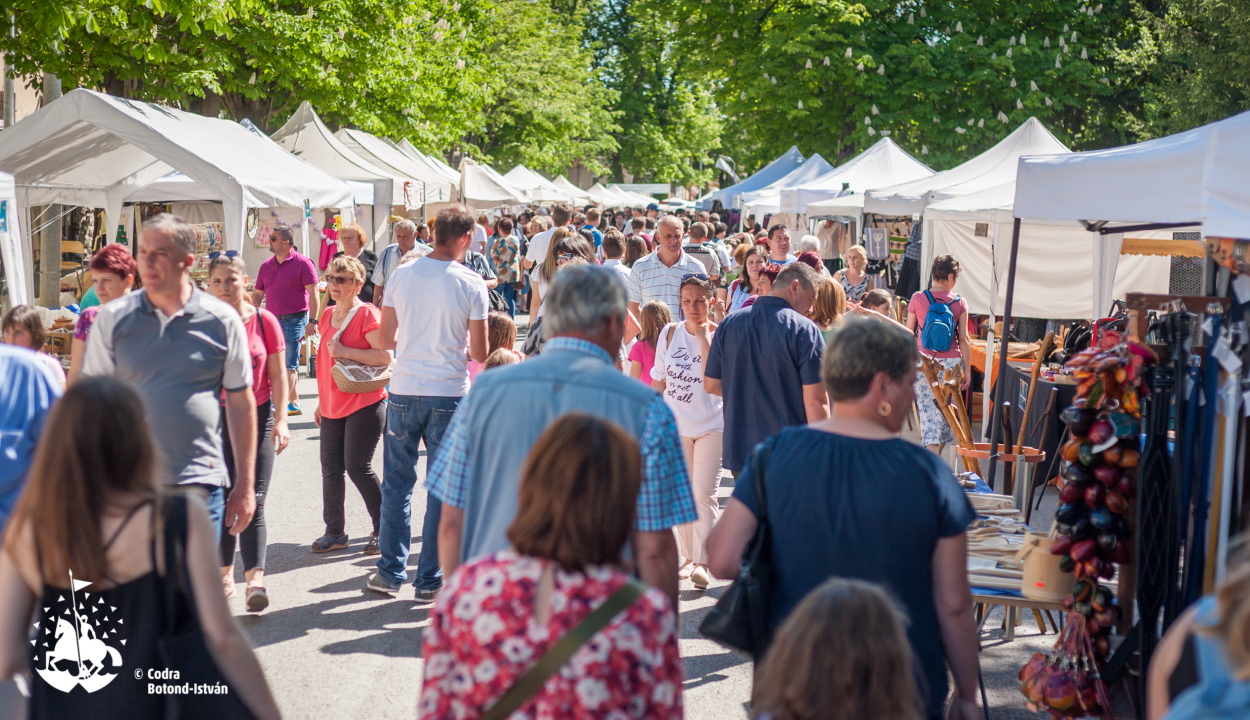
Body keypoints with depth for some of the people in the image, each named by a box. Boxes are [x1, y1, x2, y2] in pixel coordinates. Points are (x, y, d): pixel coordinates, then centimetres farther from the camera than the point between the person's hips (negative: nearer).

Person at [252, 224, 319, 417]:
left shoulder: (302, 263, -7)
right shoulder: (266, 266, 11)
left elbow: (313, 293, -10)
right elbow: (258, 294, 16)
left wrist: (312, 321, -16)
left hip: (294, 320, -7)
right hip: (272, 320, 7)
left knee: (289, 365, -6)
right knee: (285, 364, 11)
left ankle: (282, 403, -5)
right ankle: (294, 403, 18)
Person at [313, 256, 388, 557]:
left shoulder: (367, 314, -11)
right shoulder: (328, 315, 12)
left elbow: (385, 356, -21)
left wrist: (345, 351, -22)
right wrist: (321, 402, 21)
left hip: (364, 404, -7)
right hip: (333, 406, 7)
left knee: (357, 467, -7)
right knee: (330, 469, 8)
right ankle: (335, 532, 20)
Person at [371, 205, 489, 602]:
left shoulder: (402, 275, 0)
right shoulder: (471, 284, -8)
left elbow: (386, 339, 6)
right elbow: (480, 354, -5)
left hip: (403, 391, 2)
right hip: (449, 393, -2)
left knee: (397, 484, 13)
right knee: (442, 489, 6)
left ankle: (391, 572, 19)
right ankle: (429, 581, 11)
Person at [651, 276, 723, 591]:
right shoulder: (670, 333, 3)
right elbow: (658, 380, 11)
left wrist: (703, 336, -20)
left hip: (711, 425, -4)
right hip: (675, 424, 4)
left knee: (705, 494, -10)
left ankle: (701, 561, -10)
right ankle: (687, 555, 23)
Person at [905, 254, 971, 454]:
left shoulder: (918, 299, -2)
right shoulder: (960, 303, -2)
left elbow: (908, 334, 3)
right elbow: (963, 339, -2)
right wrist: (967, 369, 4)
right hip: (951, 363, 1)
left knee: (928, 410, 1)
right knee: (946, 411, 13)